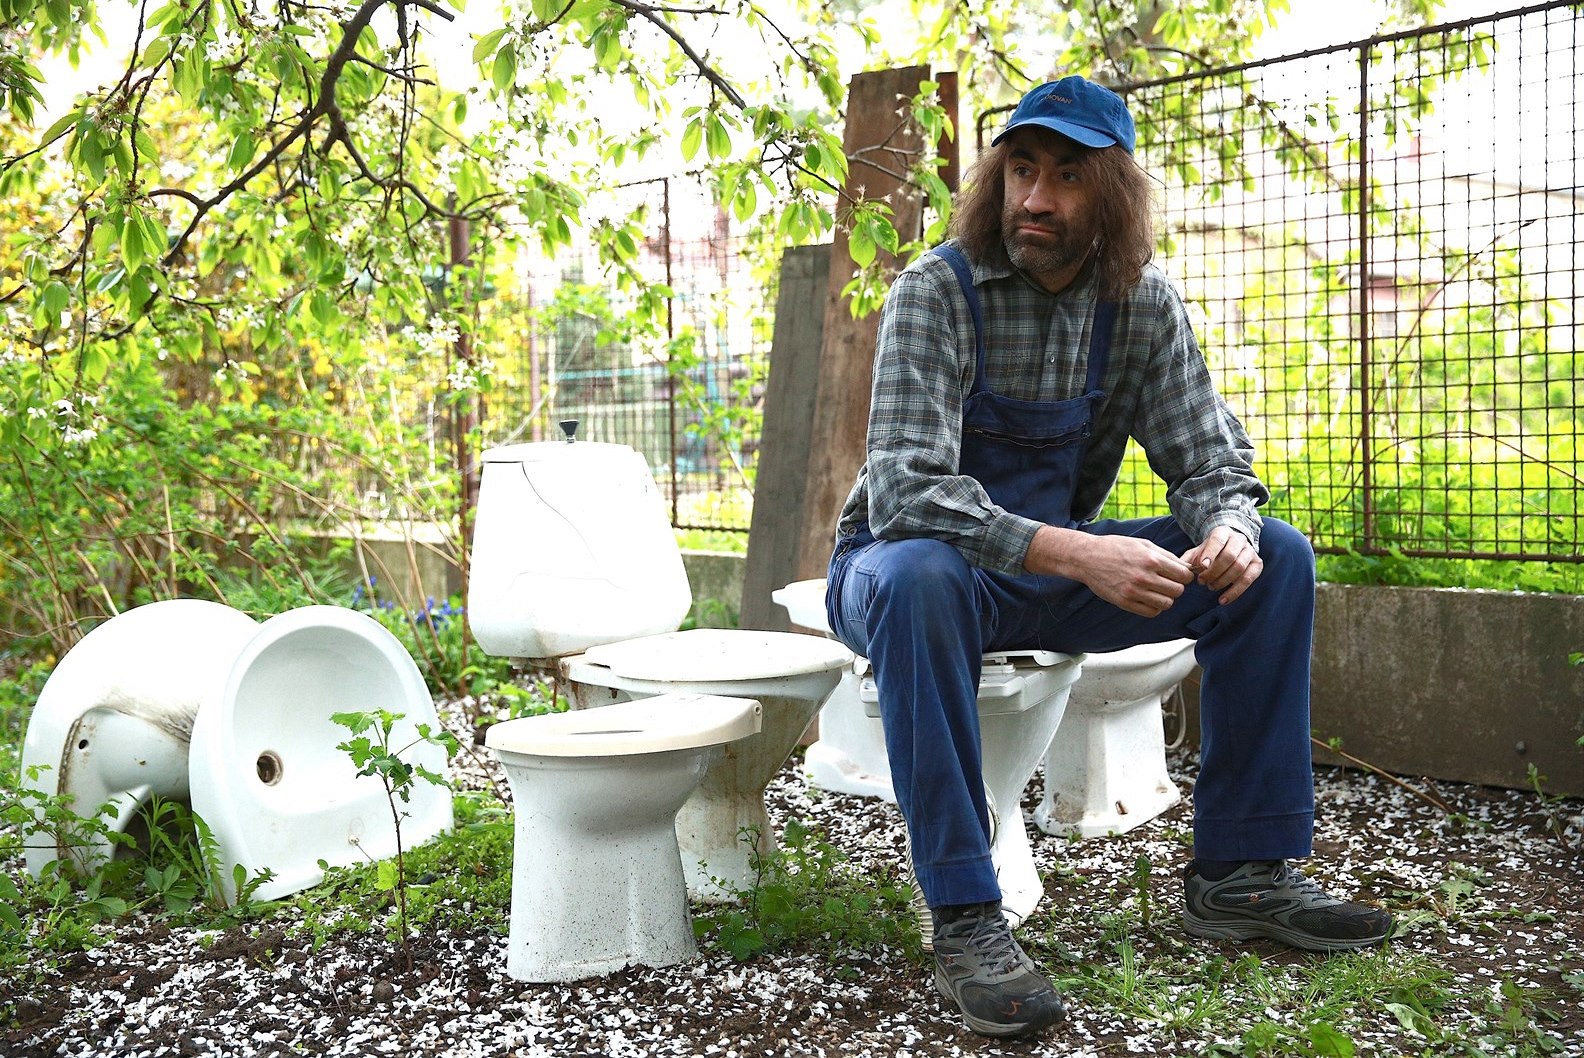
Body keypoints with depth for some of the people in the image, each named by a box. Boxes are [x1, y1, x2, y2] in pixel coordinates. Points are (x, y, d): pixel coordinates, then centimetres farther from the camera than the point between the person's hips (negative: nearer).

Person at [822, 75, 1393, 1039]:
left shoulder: (1145, 303, -2)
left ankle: (1241, 873, -2)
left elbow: (1211, 461, -1)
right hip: (921, 561, -5)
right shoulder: (937, 291, -17)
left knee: (1277, 559, -8)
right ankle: (965, 915, -29)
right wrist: (1076, 553, -41)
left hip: (1059, 569, 5)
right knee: (918, 576, -40)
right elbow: (904, 489, -29)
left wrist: (1230, 528, -27)